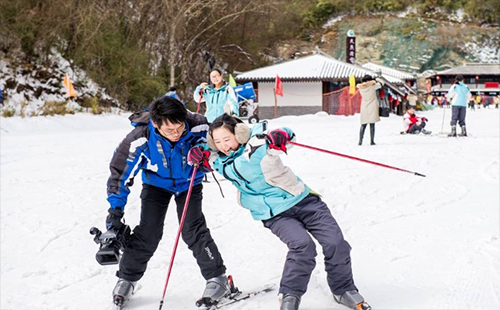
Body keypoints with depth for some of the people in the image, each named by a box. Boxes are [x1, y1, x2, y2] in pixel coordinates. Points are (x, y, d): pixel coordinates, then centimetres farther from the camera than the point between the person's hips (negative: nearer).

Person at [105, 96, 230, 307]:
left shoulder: (197, 126, -32)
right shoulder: (140, 139, -33)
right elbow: (120, 172, -19)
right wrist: (116, 209, -18)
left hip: (189, 183, 0)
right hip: (157, 184, 0)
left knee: (193, 230, -11)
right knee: (148, 234, -4)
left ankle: (217, 278, 4)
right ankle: (127, 279, 17)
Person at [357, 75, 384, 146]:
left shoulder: (360, 88, -2)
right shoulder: (373, 86, -8)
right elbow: (382, 83, 5)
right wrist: (377, 79, 25)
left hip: (364, 108, 3)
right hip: (372, 108, -3)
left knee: (363, 125, 8)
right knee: (372, 125, 0)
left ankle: (360, 141, 2)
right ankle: (372, 141, 0)